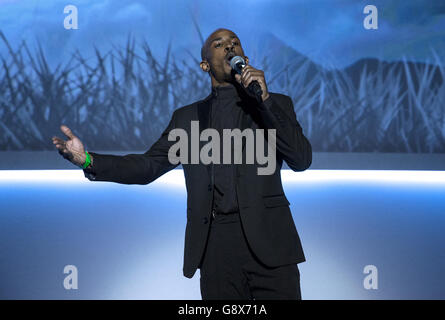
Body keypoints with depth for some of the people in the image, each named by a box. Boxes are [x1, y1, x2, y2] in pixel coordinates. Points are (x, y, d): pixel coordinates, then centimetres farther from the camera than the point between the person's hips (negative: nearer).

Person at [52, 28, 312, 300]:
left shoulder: (276, 104, 12)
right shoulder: (188, 117, 18)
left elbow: (301, 159, -2)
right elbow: (149, 165, 11)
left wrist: (264, 98, -9)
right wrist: (88, 160, -4)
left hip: (268, 242, -1)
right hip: (216, 246, 1)